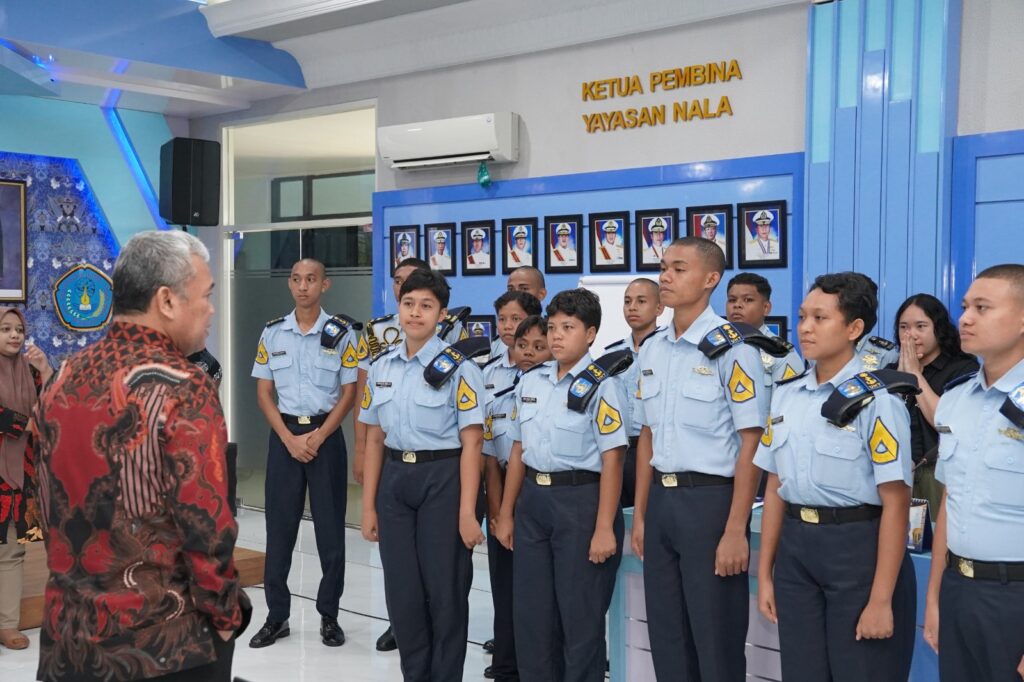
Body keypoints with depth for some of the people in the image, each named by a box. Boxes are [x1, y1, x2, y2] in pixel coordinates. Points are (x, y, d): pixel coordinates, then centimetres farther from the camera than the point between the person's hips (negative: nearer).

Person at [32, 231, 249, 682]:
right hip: (164, 644, -6)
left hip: (67, 635, 6)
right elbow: (205, 528, -20)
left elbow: (51, 507, 12)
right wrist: (226, 616, -6)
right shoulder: (181, 388, -17)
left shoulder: (62, 381, 4)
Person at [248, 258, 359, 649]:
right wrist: (289, 438, -8)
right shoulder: (272, 333, 4)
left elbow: (348, 393, -3)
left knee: (330, 526, 2)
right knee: (279, 526, 5)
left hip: (326, 435, -2)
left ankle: (329, 615, 14)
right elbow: (264, 393, 4)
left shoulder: (342, 333, -2)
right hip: (284, 435, 2)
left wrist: (318, 437, -12)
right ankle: (277, 616, 15)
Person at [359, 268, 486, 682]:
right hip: (395, 480, 5)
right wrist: (369, 506, 7)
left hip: (442, 479, -4)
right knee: (402, 590, 8)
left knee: (444, 589, 4)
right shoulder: (381, 368, 8)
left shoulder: (458, 368, -7)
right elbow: (374, 440, 10)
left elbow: (471, 444, -10)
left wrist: (467, 512, -14)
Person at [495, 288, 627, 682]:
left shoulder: (602, 386, -10)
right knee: (530, 612, 13)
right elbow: (518, 450, 14)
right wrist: (506, 514, 14)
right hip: (532, 501, 6)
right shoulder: (530, 382, 10)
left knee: (580, 615, 4)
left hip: (581, 500, -6)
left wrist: (604, 528, -16)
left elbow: (611, 460, -13)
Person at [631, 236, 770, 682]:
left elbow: (750, 445, -13)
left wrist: (735, 530, -16)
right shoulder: (652, 350, 9)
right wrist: (640, 514, 13)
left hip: (711, 499, -6)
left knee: (715, 637, 5)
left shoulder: (732, 349, -12)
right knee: (666, 635, 15)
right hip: (661, 499, 7)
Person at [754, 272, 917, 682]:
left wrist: (881, 600, -14)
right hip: (794, 548, 6)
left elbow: (895, 504, -13)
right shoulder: (786, 394, 7)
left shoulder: (876, 400, -11)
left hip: (858, 548, -6)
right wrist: (765, 574, 12)